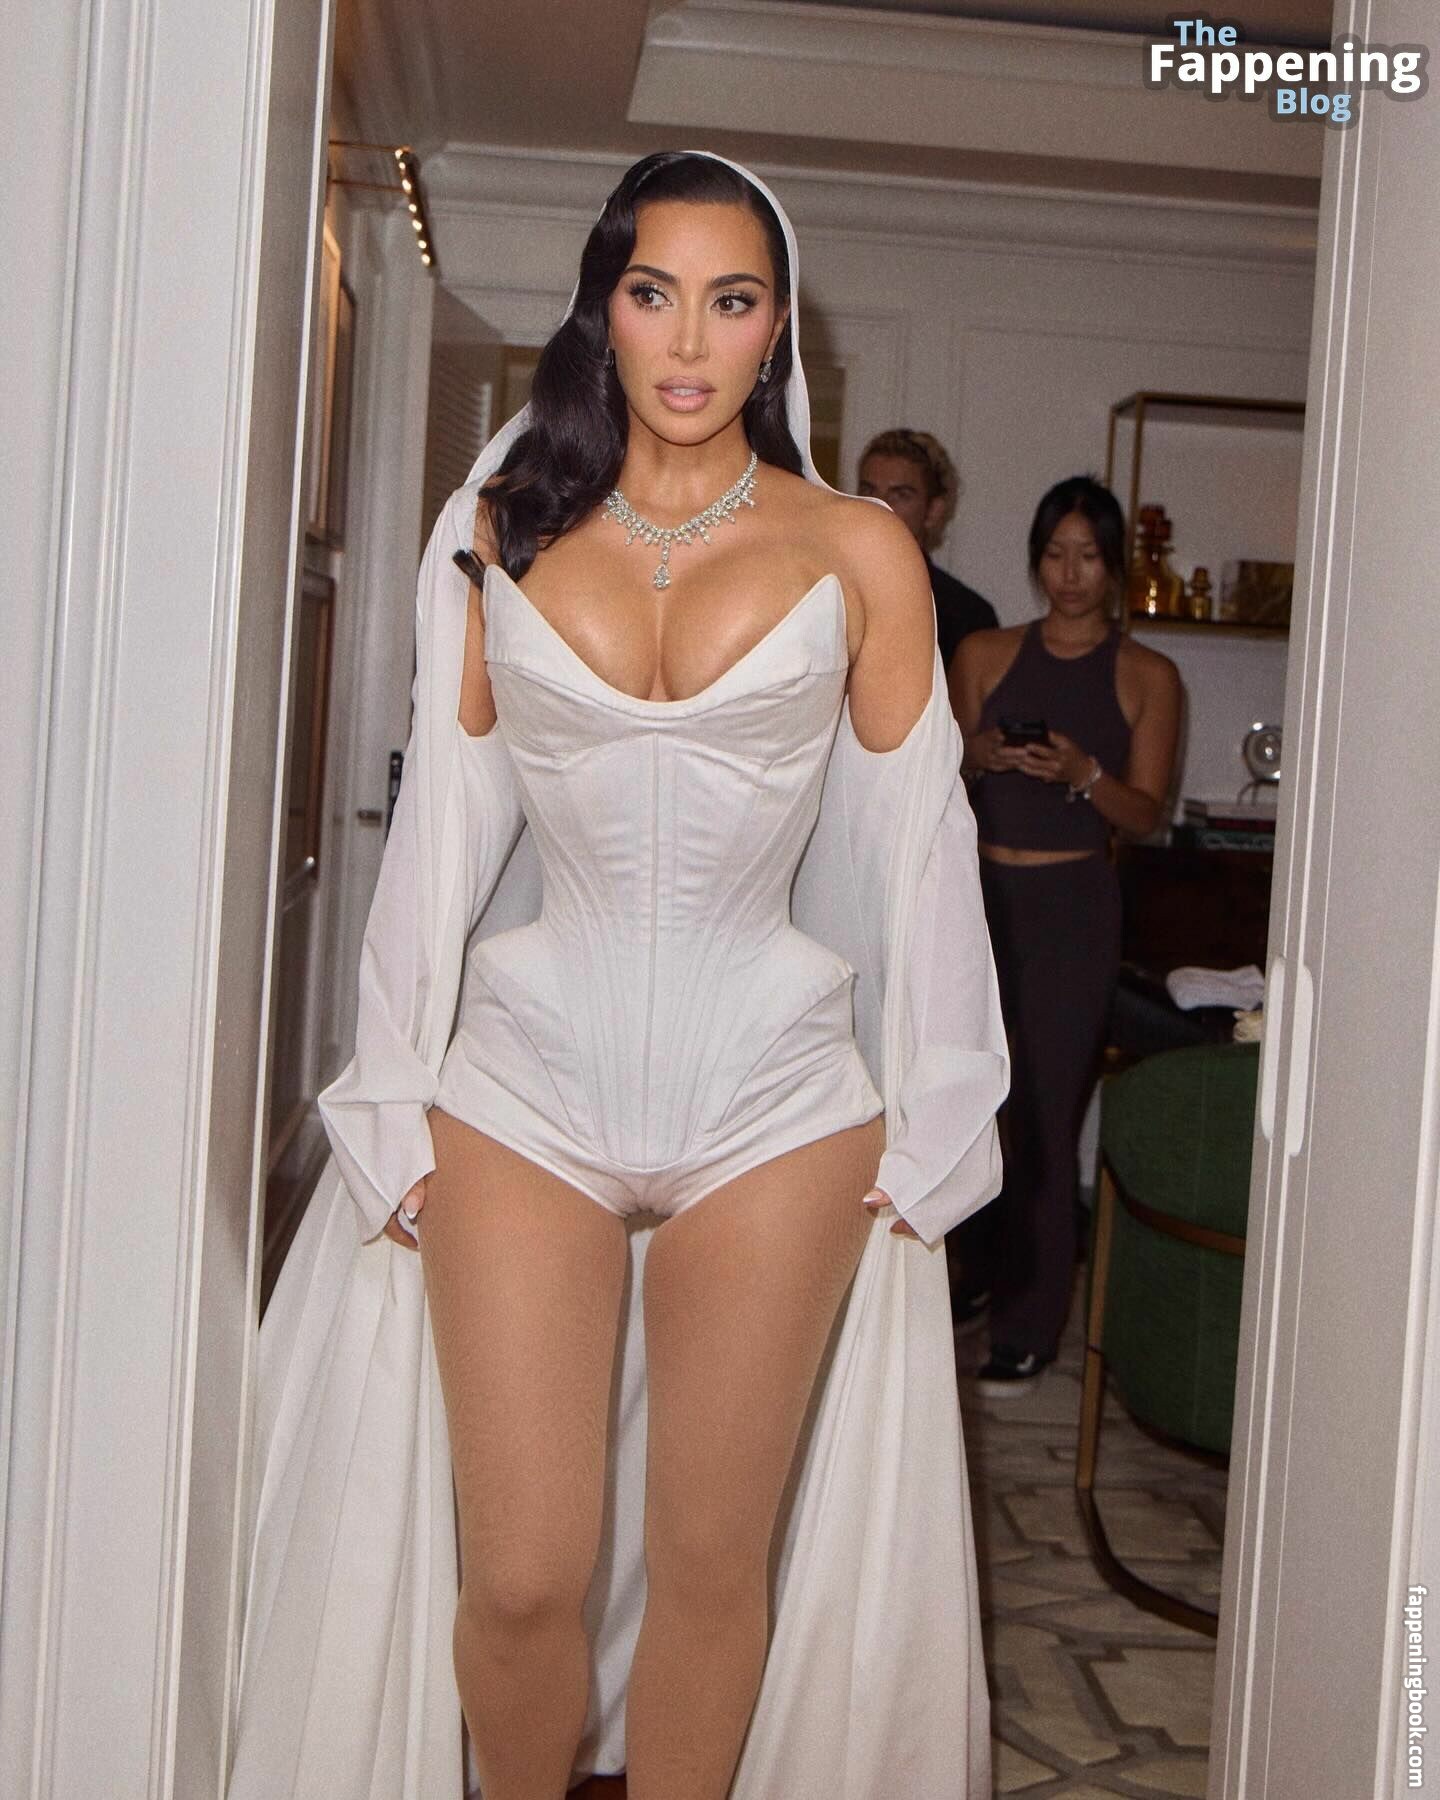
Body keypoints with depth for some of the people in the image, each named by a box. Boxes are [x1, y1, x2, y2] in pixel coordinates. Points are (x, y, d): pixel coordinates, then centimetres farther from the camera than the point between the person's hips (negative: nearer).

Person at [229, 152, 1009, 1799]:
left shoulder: (858, 555, 3)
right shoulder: (504, 534, 6)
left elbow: (917, 848, 5)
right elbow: (441, 830, 7)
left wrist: (928, 1125, 4)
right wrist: (393, 1105, 5)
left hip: (772, 1102, 0)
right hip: (525, 1088, 1)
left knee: (715, 1563, 8)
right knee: (517, 1576, 2)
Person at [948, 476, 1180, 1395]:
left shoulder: (1147, 676, 3)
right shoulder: (985, 654, 9)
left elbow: (1145, 810, -1)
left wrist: (1081, 773, -19)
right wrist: (975, 754, -9)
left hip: (1072, 904, -3)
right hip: (980, 889, 3)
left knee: (1045, 1115, -5)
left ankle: (1030, 1327, 4)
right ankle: (983, 1272, 27)